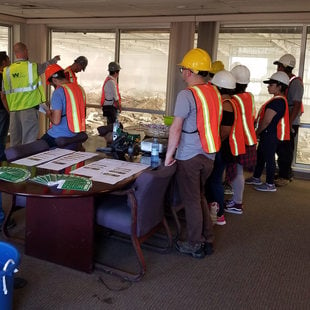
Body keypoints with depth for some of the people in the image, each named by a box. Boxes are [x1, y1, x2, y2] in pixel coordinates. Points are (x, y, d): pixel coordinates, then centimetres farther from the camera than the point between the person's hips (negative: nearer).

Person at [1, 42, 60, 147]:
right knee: (29, 143, -2)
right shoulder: (32, 67, -4)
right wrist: (55, 59, 39)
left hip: (14, 111, 4)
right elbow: (46, 65, 18)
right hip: (30, 109, -4)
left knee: (15, 143, 12)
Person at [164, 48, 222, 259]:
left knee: (191, 201, 5)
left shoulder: (187, 95, -15)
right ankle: (208, 240, 27)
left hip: (189, 157, -7)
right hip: (209, 155, 7)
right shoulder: (215, 93, 7)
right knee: (200, 197, 20)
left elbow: (176, 128, -17)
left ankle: (195, 245, 17)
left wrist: (169, 154, -9)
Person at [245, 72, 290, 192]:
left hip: (270, 135, -11)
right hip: (268, 134, 11)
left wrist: (257, 132, -10)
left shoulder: (277, 102, -21)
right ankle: (256, 178, 33)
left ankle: (270, 184, 8)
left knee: (269, 157, -2)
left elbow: (266, 121, -23)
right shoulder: (280, 100, 14)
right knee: (260, 155, 19)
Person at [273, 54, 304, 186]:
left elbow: (297, 105, -19)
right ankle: (286, 173, 27)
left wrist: (289, 123, -23)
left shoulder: (295, 82, -14)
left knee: (285, 150, -2)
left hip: (290, 123, -8)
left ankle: (285, 176, 9)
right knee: (280, 148, 14)